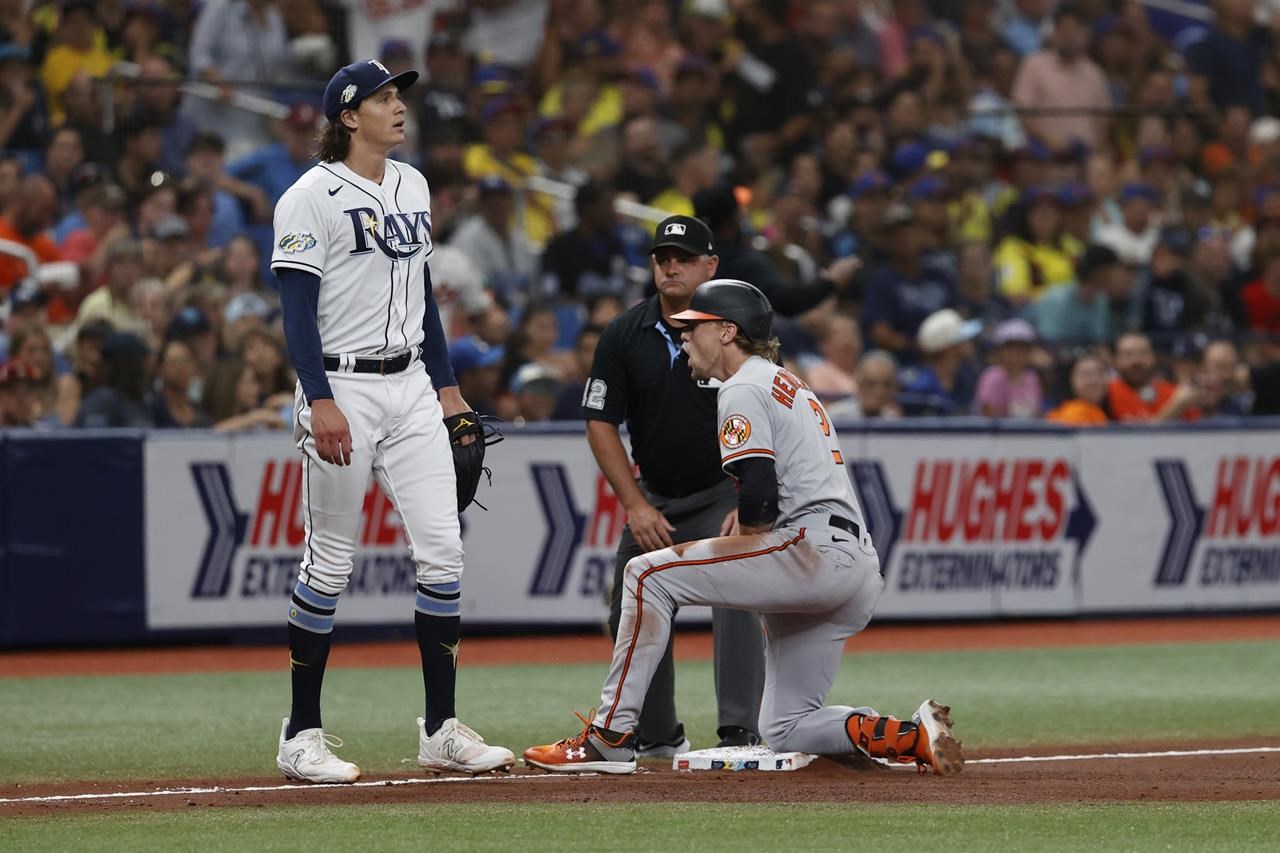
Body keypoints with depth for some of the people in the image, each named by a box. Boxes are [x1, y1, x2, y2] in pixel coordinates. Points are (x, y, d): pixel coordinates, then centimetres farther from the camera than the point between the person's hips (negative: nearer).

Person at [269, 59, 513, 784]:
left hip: (411, 386, 7)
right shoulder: (312, 198, -9)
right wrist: (321, 404, -22)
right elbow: (298, 310, -13)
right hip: (343, 388, -7)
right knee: (331, 563, -3)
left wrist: (448, 387, 16)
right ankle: (301, 735, 6)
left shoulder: (413, 186, 14)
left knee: (443, 549, -1)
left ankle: (442, 730, 5)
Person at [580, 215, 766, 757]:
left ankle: (740, 733, -24)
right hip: (653, 498, 4)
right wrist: (636, 507, -9)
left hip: (726, 493, -4)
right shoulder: (624, 336, -4)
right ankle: (657, 737, 21)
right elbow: (601, 425, -1)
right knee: (631, 614, 4)